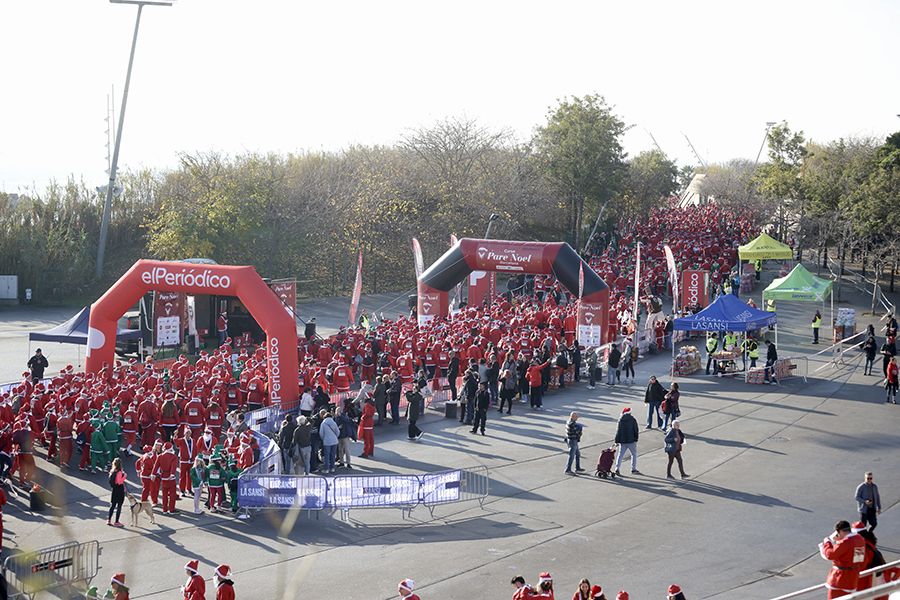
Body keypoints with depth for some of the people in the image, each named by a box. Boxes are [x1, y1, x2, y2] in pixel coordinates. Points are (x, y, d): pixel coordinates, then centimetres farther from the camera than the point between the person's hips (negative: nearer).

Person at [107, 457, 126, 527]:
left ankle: (109, 520, 19)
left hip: (114, 489, 8)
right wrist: (124, 476, -15)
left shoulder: (112, 471, 3)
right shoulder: (119, 472, -20)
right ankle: (116, 522, 5)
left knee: (113, 505, 16)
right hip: (120, 490, -8)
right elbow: (119, 481, -23)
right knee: (119, 506, 1)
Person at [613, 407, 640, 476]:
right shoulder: (633, 420, -5)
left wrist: (617, 441, 6)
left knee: (620, 455, 7)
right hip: (631, 441, -2)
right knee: (634, 454, 13)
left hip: (622, 441, 2)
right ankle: (633, 469, 14)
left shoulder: (620, 420, 1)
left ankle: (617, 469, -4)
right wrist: (636, 439, 6)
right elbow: (636, 430, -4)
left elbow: (618, 431, 2)